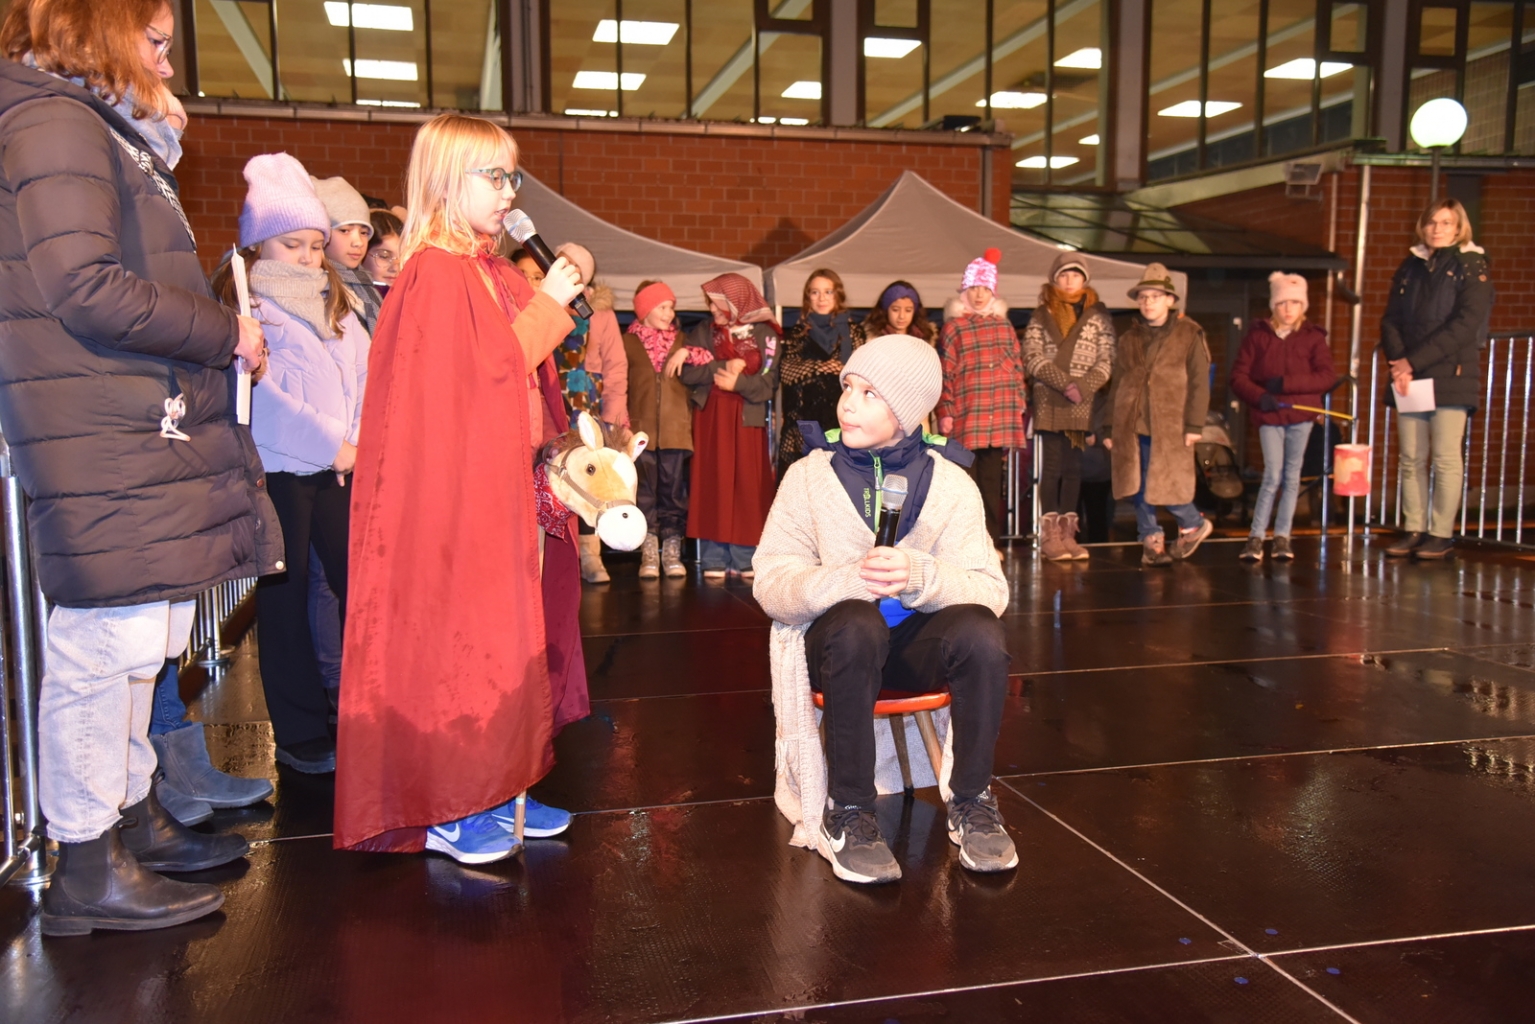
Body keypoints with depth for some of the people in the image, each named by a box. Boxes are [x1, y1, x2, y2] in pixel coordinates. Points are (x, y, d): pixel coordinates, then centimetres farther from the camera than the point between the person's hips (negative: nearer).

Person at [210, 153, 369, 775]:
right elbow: (258, 395, -14)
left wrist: (361, 442, -5)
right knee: (286, 597, 2)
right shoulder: (243, 308, -3)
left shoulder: (335, 306, 17)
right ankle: (299, 735, 10)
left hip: (338, 467, 6)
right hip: (277, 468, -5)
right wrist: (329, 443, -14)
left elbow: (366, 375, 10)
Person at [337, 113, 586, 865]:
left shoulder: (493, 275, 14)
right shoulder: (436, 276, -13)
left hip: (507, 488, 9)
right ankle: (443, 812, 10)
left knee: (507, 636, 12)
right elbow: (466, 387, -19)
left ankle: (492, 792, 23)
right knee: (455, 640, -2)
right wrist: (546, 308, -15)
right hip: (458, 492, -9)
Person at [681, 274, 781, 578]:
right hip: (709, 417, 1)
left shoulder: (764, 333, 3)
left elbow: (768, 383, -3)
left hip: (747, 418, -1)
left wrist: (738, 382, -17)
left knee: (747, 486, -3)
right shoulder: (703, 331, 9)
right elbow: (687, 372, -4)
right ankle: (714, 559, 2)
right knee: (713, 485, -2)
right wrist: (723, 367, -14)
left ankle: (744, 558, 2)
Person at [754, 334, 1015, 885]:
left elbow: (990, 589, -11)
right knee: (856, 622, -35)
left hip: (921, 641, 1)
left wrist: (919, 576, -32)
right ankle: (846, 813, -20)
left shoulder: (949, 484, -2)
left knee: (980, 631, -30)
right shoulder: (810, 474, -3)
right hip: (840, 642, -1)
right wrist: (849, 579, -31)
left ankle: (970, 802, -9)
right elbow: (770, 583, -11)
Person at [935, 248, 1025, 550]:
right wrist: (945, 412, -7)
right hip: (966, 419, -3)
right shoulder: (953, 327, 4)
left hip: (1000, 416, 3)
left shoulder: (1004, 326, 15)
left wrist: (1019, 403, 9)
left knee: (993, 480, 6)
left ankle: (992, 541, 12)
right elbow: (945, 373, 0)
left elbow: (1017, 367, 17)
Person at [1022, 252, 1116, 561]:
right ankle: (1049, 535, -1)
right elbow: (1031, 357, -2)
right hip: (1050, 402, -1)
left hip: (1084, 404, 1)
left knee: (1074, 467, 4)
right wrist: (1064, 382, -13)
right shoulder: (1041, 315, 8)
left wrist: (1083, 387, -12)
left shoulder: (1098, 316, 10)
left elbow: (1107, 360, 3)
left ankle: (1067, 533, 8)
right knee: (1053, 466, -3)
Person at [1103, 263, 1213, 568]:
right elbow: (1117, 385, 16)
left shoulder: (1189, 334, 3)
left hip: (1169, 427, -4)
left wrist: (1194, 425, -11)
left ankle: (1193, 525, 20)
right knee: (1138, 487, 2)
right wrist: (1109, 428, 11)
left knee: (1167, 485, -7)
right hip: (1131, 426, 4)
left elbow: (1199, 382, -3)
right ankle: (1151, 540, 16)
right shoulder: (1130, 338, 15)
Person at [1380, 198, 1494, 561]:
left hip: (1451, 377, -4)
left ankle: (1441, 534, 1)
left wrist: (1414, 361, -16)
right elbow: (1391, 320, 9)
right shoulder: (1410, 267, 15)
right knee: (1411, 458, 4)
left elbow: (1465, 325, -11)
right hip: (1408, 377, 5)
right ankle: (1413, 529, 10)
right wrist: (1398, 362, -8)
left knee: (1446, 458, -4)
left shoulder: (1471, 266, 0)